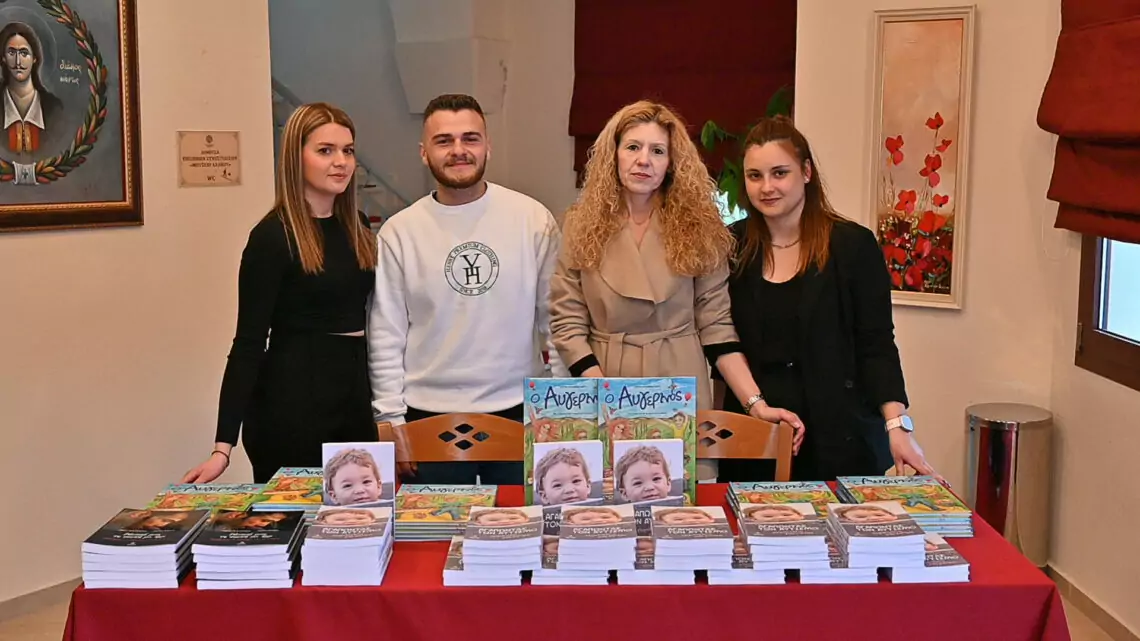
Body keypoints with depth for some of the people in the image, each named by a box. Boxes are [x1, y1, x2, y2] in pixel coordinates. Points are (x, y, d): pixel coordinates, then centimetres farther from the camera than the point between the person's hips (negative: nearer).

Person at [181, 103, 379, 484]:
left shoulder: (356, 227, 8)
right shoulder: (272, 237, -11)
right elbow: (248, 343, -13)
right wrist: (224, 445, -16)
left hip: (354, 399, 6)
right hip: (291, 408, -6)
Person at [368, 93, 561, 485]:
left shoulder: (534, 220, -1)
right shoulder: (399, 233, 0)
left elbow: (555, 316, 2)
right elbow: (385, 335, 1)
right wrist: (392, 419, -2)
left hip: (517, 413, 0)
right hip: (429, 417, 0)